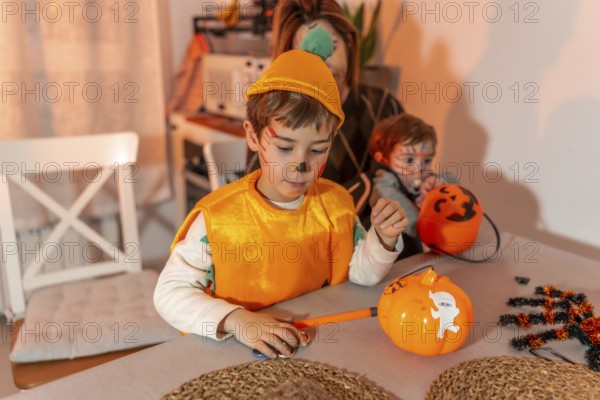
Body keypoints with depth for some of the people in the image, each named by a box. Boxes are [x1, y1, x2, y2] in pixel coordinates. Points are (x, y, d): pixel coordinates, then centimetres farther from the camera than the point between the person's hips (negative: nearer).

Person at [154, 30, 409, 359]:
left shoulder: (335, 204, -3)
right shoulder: (217, 217, -16)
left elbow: (362, 273, 7)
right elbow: (169, 292, -13)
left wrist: (383, 239, -13)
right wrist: (235, 320, -27)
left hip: (319, 344, 2)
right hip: (234, 354, -1)